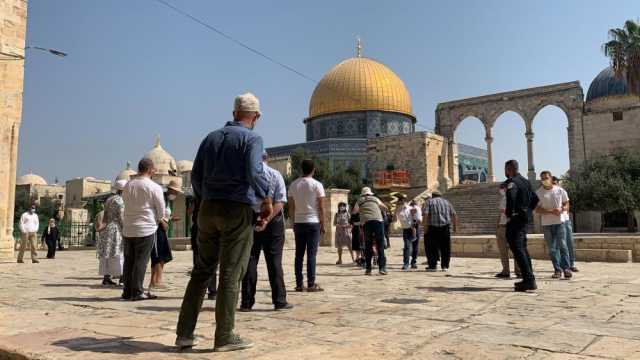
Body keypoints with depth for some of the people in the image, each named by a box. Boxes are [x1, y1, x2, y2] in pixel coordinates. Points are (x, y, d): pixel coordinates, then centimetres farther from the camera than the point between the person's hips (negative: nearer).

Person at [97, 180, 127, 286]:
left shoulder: (109, 199, 16)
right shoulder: (120, 200, -10)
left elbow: (105, 216, 14)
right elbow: (121, 218, -16)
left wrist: (103, 226, 14)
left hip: (107, 228, 8)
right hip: (116, 229, -8)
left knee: (107, 253, 6)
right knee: (118, 253, -5)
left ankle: (106, 277, 7)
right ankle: (122, 276, -5)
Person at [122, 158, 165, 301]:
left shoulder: (127, 185, 6)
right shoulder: (154, 187, -9)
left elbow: (126, 203, 13)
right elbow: (161, 211, -5)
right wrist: (155, 221, 15)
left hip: (128, 229, 5)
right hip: (146, 229, -5)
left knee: (128, 261, 12)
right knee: (141, 261, 0)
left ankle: (127, 291, 17)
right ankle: (137, 292, 2)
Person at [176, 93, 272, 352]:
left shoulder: (211, 137, 14)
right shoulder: (252, 139, -4)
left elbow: (196, 177, 14)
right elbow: (254, 173, -19)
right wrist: (267, 199, -6)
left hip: (208, 209, 6)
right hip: (238, 210, -5)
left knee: (202, 271, 12)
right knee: (231, 274, 0)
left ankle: (184, 333, 14)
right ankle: (224, 337, 6)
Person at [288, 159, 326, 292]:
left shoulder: (293, 185, 7)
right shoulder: (317, 185, -5)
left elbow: (291, 207, 8)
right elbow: (321, 207, -6)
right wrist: (323, 224, 2)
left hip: (298, 222, 4)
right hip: (313, 222, -4)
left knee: (299, 255, 8)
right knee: (311, 254, -2)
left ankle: (299, 284, 10)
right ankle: (311, 284, -1)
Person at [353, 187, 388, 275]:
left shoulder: (359, 201, 18)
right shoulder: (375, 199, 21)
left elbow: (354, 211, 6)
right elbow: (385, 207, 28)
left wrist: (361, 210, 25)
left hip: (366, 222, 1)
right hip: (378, 221, 0)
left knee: (368, 246, 9)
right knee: (380, 245, 2)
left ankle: (368, 269, 7)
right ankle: (382, 267, -6)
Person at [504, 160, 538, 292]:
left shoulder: (511, 182, -12)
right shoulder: (525, 181, 16)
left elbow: (511, 196, -31)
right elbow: (535, 199, 23)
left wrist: (509, 215, -23)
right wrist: (527, 210, 19)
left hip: (514, 220, -10)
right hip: (524, 219, 10)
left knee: (517, 249, -9)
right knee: (522, 248, 17)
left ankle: (529, 280, -13)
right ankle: (529, 278, 24)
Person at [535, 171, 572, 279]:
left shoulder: (560, 190, 3)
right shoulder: (538, 193, -1)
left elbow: (566, 204, 10)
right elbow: (537, 209, -5)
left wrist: (561, 209, -12)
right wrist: (551, 211, -18)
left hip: (559, 222, 0)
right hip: (546, 224, 0)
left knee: (562, 245, -8)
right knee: (552, 248, 3)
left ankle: (566, 268, -2)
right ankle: (557, 270, 10)